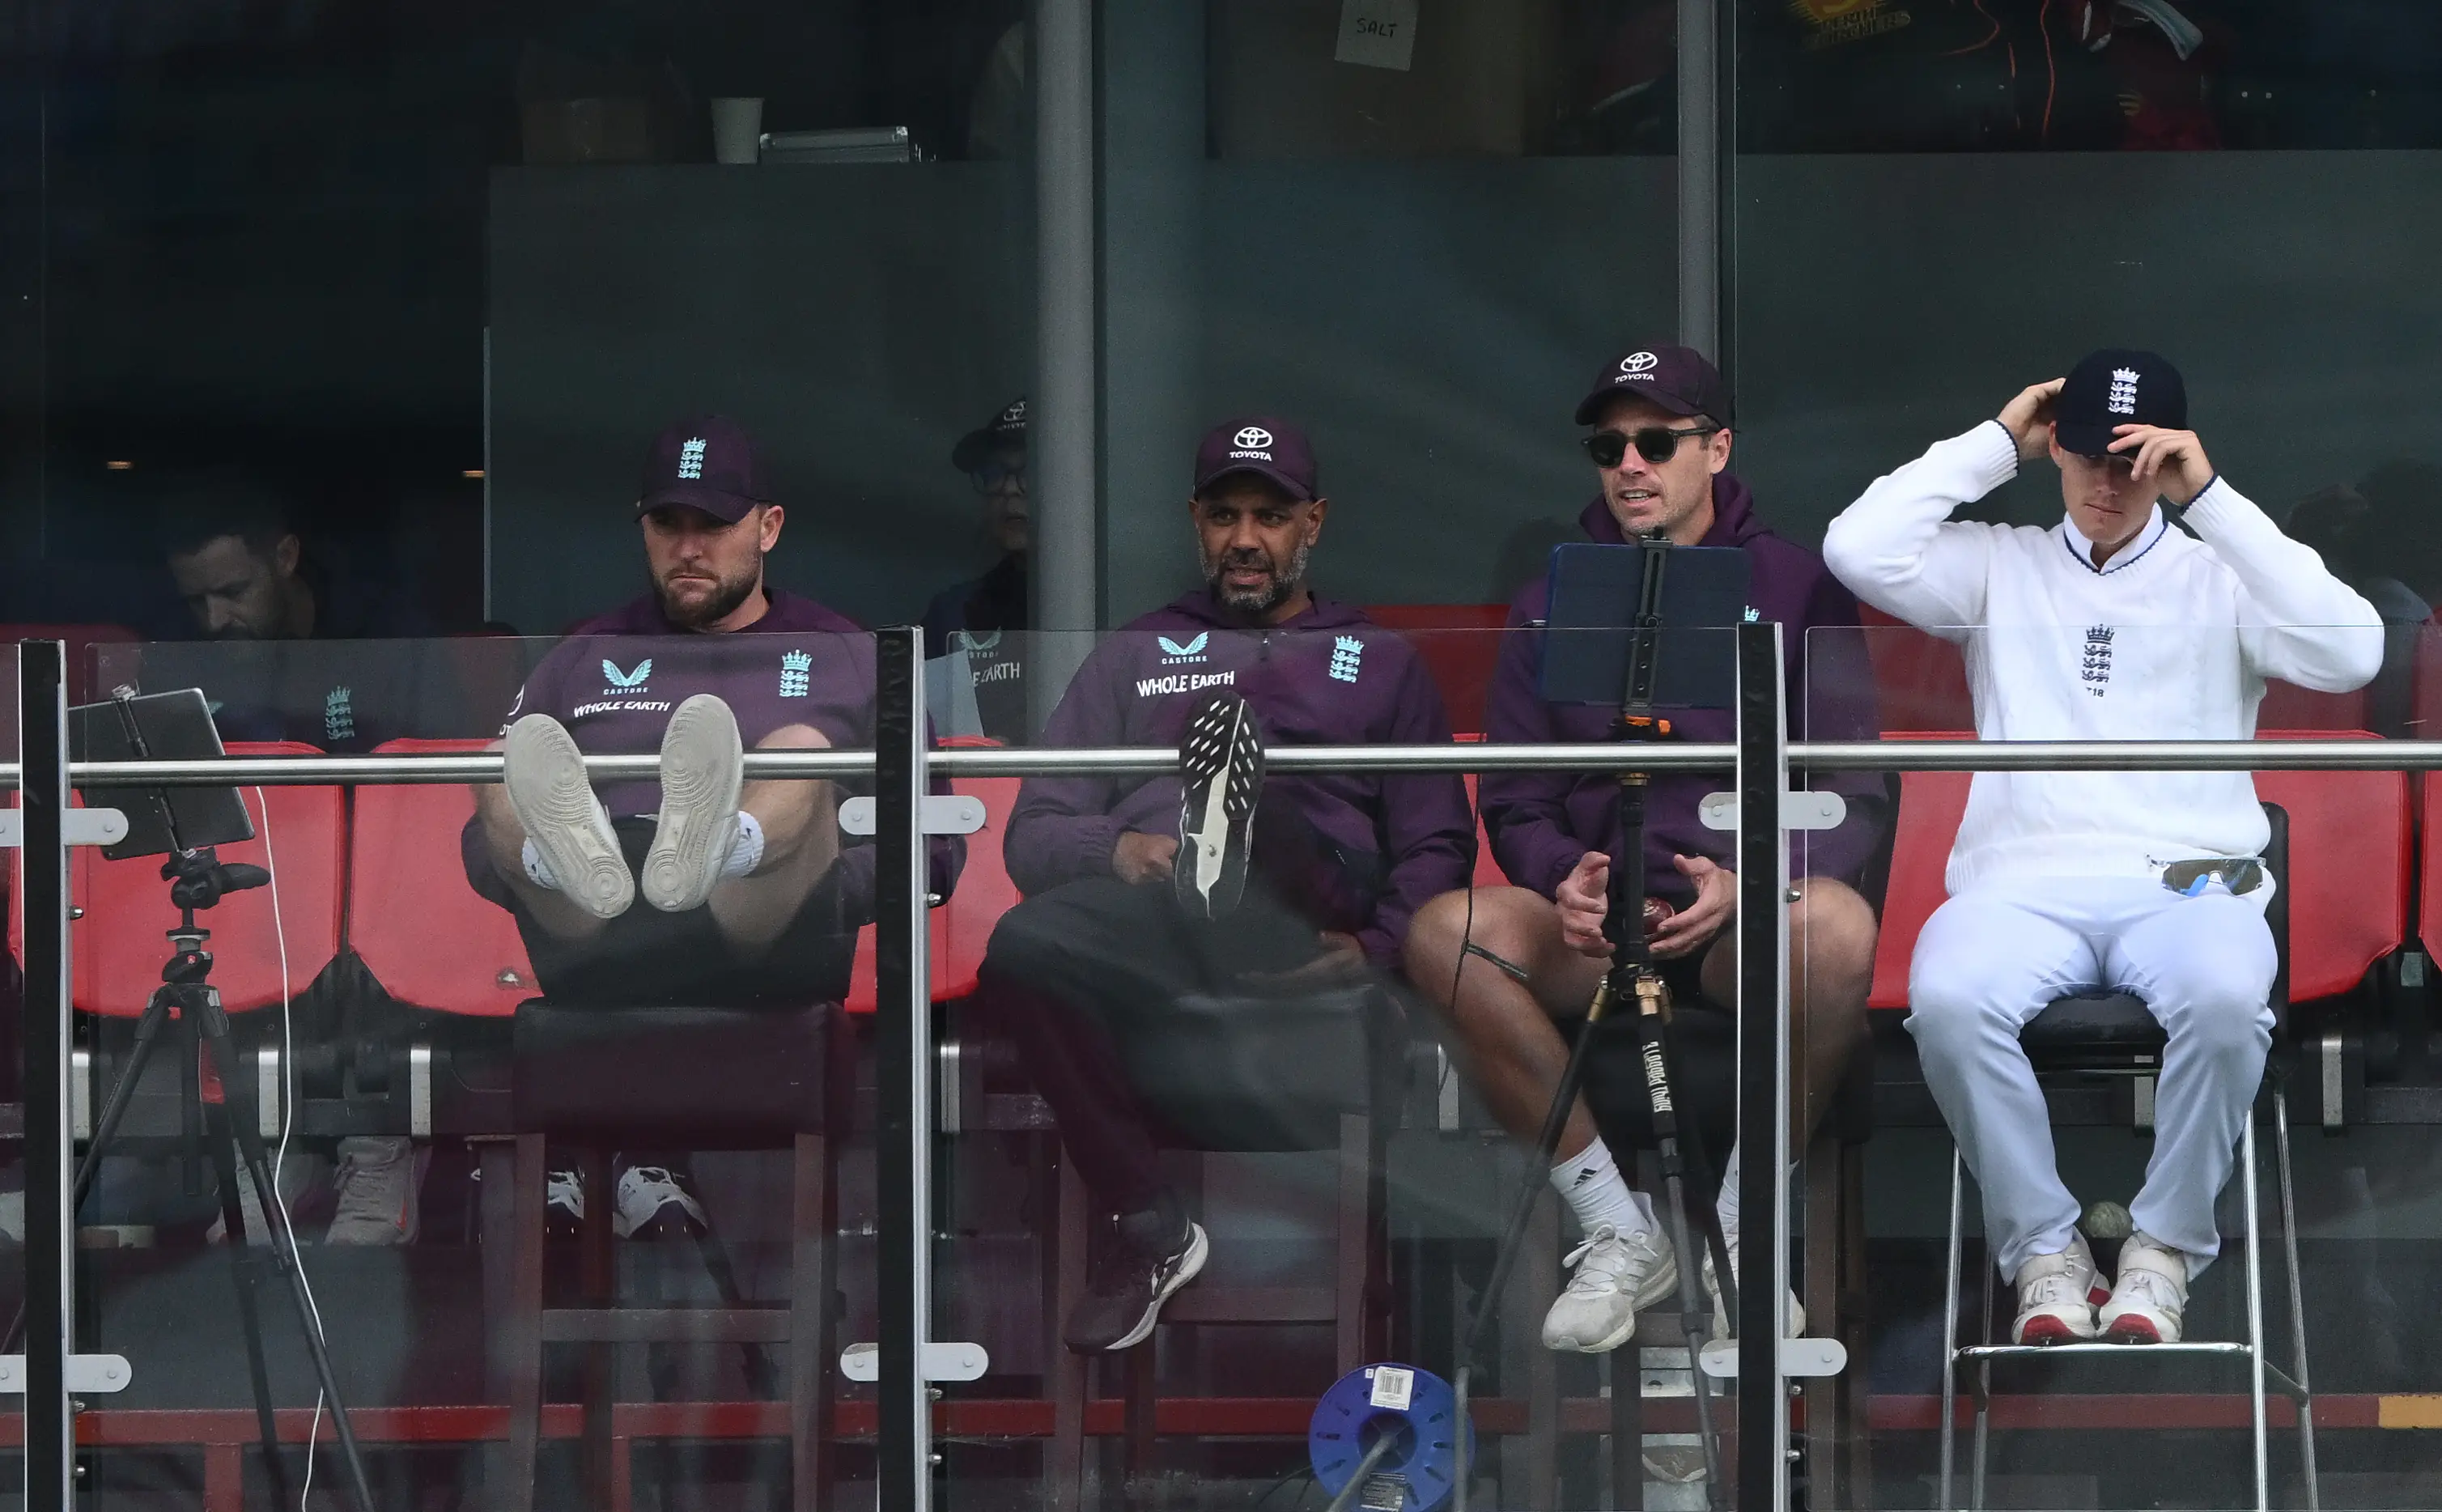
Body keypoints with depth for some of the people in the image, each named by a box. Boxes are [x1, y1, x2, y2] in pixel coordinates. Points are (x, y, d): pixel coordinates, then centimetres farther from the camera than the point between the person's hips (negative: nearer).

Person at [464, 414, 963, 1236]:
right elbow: (482, 854, 23)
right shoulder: (583, 663, 30)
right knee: (521, 760, -24)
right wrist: (505, 821, -3)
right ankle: (581, 866, -61)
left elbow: (933, 849, 15)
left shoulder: (849, 664, 25)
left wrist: (808, 882, -5)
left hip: (768, 953, -2)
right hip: (594, 961, 2)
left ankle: (717, 854, -66)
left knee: (803, 752, -29)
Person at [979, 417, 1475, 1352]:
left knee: (1263, 791, -32)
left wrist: (1376, 945, -6)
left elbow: (1437, 846, 16)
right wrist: (1115, 851, -4)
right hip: (1139, 912, 1)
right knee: (1025, 946, -35)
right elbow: (1032, 834, 21)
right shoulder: (1136, 657, 33)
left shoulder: (1379, 661, 29)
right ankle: (1146, 1228, -27)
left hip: (1299, 934, -1)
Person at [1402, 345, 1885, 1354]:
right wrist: (1563, 882, -13)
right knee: (1446, 933, -30)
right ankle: (1620, 1236, -17)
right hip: (1596, 929, 2)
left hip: (1748, 929, -2)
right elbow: (1516, 805, 11)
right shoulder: (1553, 607, 16)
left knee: (1836, 926, -39)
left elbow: (1852, 801, 1)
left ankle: (1745, 1230, -18)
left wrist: (1748, 884, -18)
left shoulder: (1797, 588, 8)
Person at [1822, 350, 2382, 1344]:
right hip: (2024, 881, 1)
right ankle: (2043, 1248, -14)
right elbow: (1860, 552, 0)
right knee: (1949, 997, -35)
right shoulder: (2000, 566, 18)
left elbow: (2349, 655, -6)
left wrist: (2212, 499, -7)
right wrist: (1996, 442, 7)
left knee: (2225, 998, -38)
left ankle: (2166, 1248, -14)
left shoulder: (2222, 578, 14)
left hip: (2187, 886, -1)